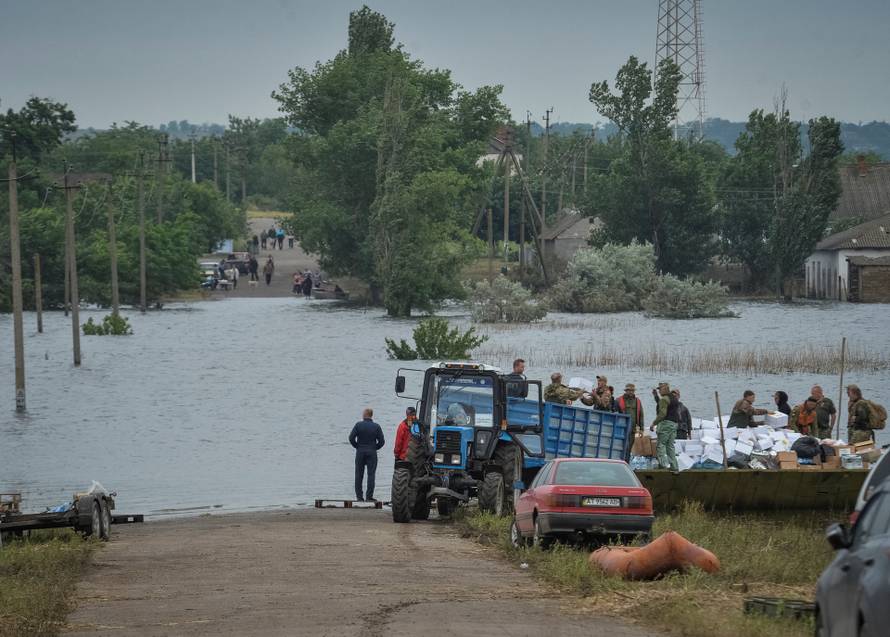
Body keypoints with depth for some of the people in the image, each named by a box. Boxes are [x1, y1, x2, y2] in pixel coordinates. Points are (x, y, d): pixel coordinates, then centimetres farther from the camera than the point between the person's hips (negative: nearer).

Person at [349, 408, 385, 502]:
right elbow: (381, 441, -3)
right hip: (372, 453, 0)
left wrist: (357, 446, 6)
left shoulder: (358, 425, -3)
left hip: (360, 452, 0)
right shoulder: (376, 426, -2)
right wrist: (374, 448, 10)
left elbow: (351, 438, -8)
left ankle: (359, 496, 6)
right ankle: (369, 496, -6)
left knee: (359, 475, 7)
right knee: (371, 474, 0)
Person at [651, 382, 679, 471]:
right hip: (674, 423, 9)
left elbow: (662, 413, -19)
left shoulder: (664, 399, -11)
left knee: (660, 444, -7)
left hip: (666, 423, -9)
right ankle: (674, 466, 7)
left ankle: (663, 464, -17)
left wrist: (654, 423, -15)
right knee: (670, 445, 11)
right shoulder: (674, 398, 17)